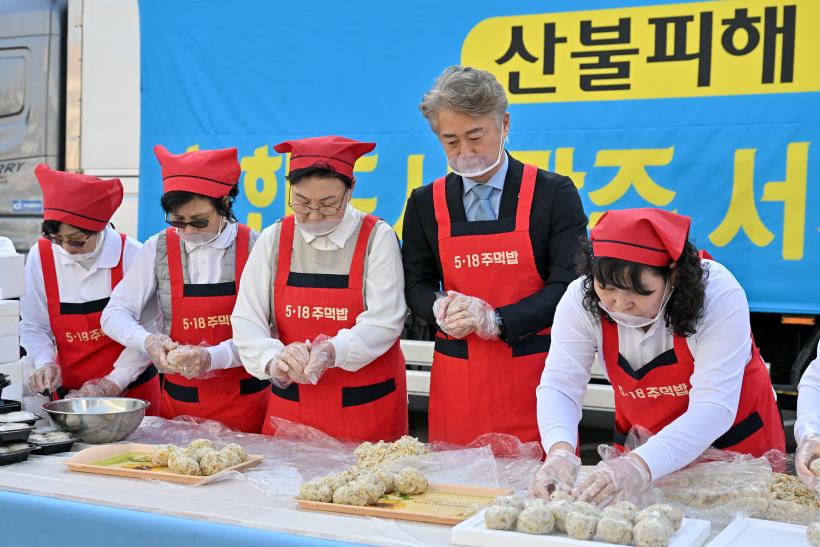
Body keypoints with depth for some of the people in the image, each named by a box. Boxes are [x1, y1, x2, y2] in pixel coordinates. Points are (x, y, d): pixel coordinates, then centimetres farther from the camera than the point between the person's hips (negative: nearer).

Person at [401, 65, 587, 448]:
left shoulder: (554, 194, -2)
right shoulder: (425, 203, 8)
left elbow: (569, 284, -6)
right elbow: (416, 283, 12)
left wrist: (495, 319, -18)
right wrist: (440, 308, -11)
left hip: (535, 375, -2)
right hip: (456, 378, 2)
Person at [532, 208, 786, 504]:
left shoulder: (719, 294, -26)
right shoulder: (580, 299, -17)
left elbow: (713, 409, -30)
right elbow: (559, 387, -18)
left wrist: (640, 466, -43)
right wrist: (560, 451, -39)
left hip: (732, 442, -1)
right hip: (642, 444, 2)